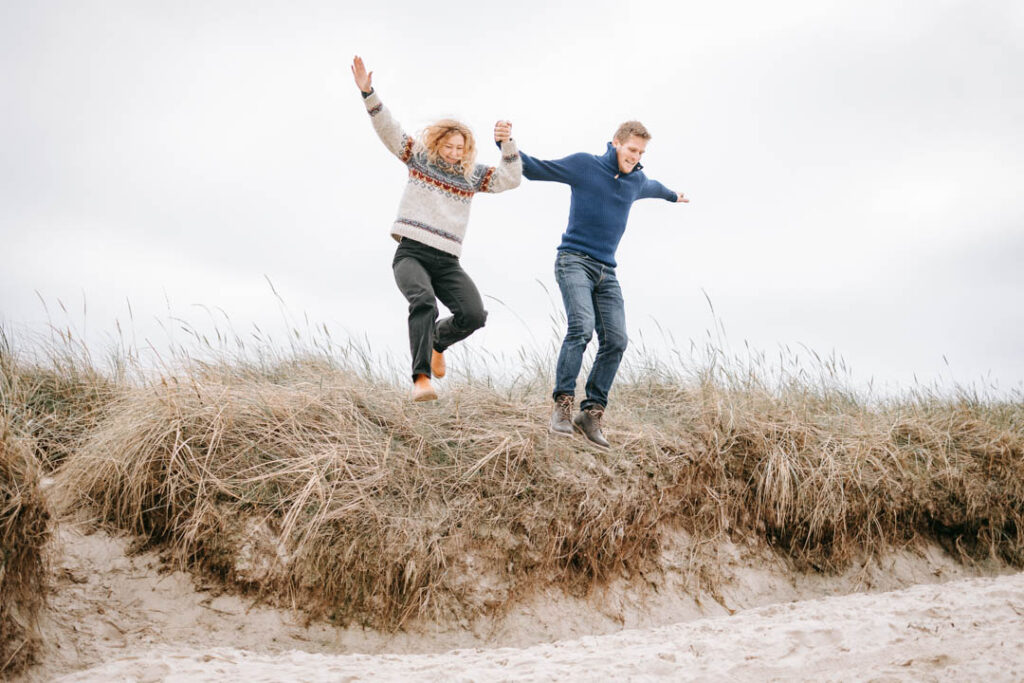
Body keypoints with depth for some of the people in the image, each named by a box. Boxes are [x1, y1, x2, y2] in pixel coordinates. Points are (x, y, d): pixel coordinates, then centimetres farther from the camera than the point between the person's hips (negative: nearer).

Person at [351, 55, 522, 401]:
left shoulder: (473, 174, 14)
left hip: (447, 262, 3)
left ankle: (437, 341, 16)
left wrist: (507, 143, -10)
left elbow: (511, 179, 4)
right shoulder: (419, 157, 10)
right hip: (411, 253, -3)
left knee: (474, 314, -18)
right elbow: (387, 128, 3)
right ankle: (421, 379, -39)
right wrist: (367, 92, -9)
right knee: (424, 301, -32)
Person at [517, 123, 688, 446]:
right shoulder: (583, 165, 1)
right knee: (581, 326, -26)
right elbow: (535, 169, 2)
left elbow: (653, 187, 41)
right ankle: (562, 404, -20)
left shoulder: (637, 181, 17)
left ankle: (592, 413, -3)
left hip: (606, 272, 6)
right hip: (574, 260, -6)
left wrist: (673, 196, 61)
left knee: (615, 340, -9)